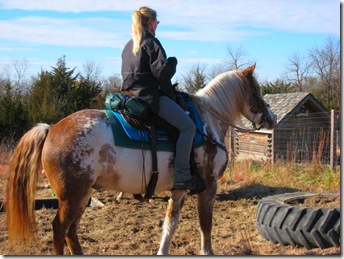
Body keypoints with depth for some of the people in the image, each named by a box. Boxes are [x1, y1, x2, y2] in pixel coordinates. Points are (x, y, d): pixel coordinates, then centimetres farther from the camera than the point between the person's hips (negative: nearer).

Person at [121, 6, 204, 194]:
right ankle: (182, 177, -19)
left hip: (131, 94, 10)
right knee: (188, 126, -12)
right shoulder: (151, 42, -8)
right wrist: (173, 62, 3)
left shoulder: (128, 46, 19)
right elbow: (162, 72, -17)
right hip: (150, 96, -10)